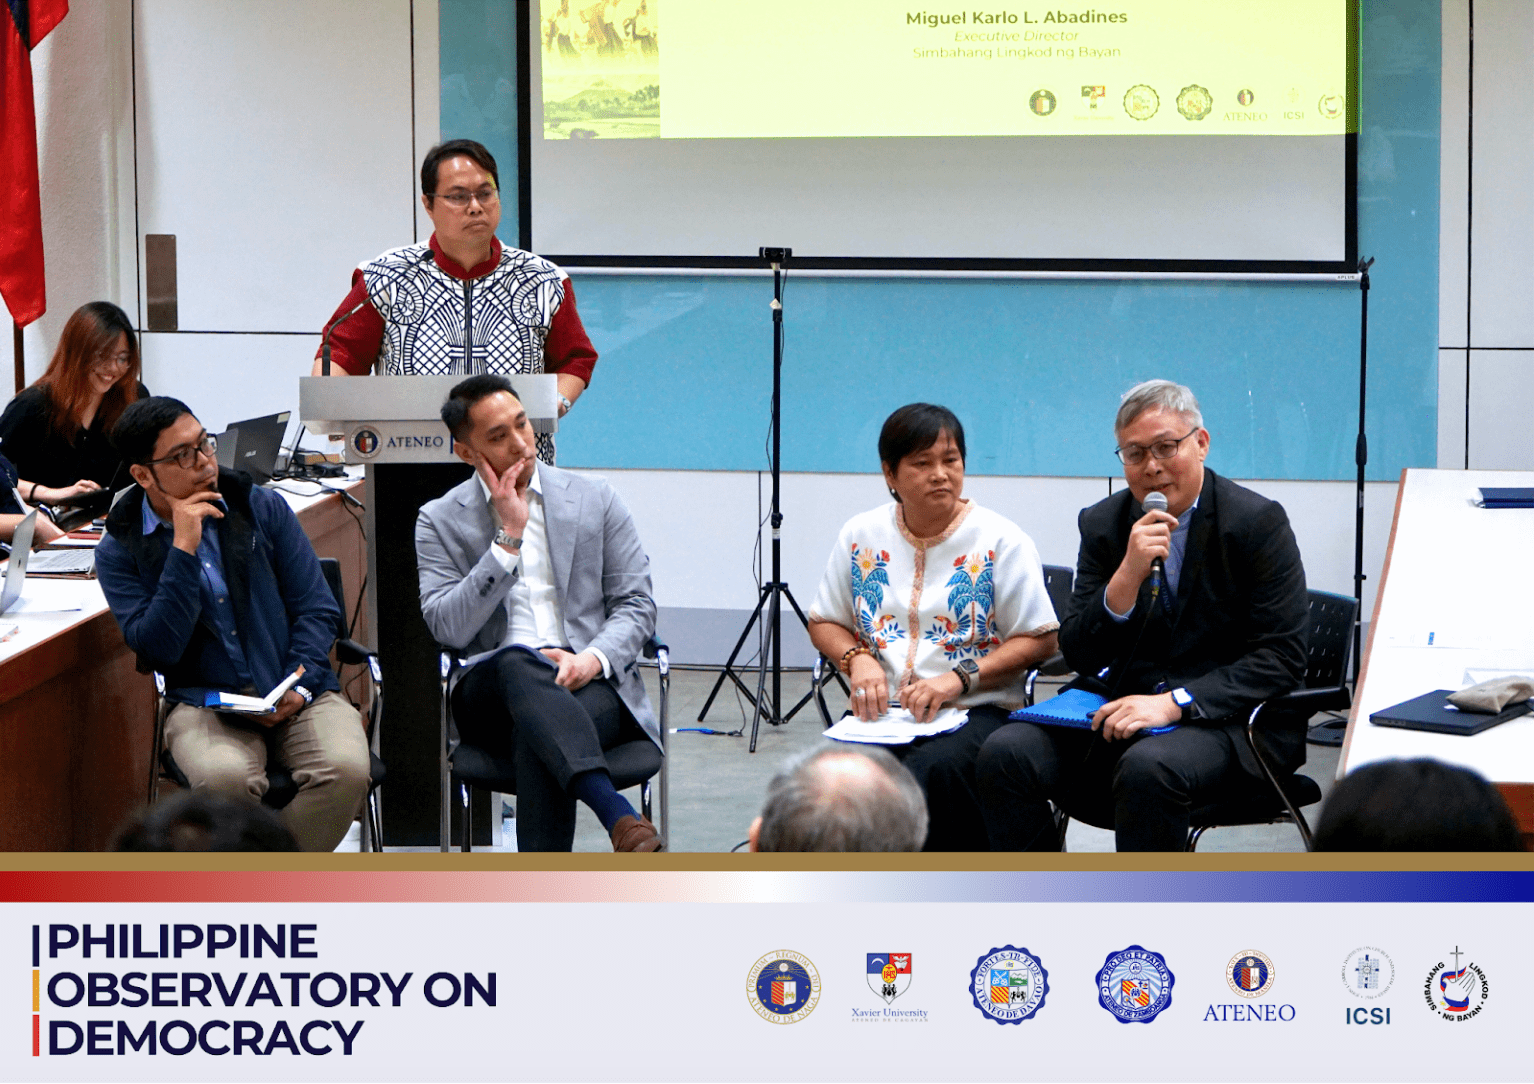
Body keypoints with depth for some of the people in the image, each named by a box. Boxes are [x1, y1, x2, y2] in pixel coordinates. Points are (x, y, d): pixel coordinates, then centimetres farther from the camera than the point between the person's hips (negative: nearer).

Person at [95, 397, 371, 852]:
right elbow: (157, 649, -11)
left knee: (345, 770, -29)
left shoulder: (263, 507, 7)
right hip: (205, 704, -2)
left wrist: (300, 687, -10)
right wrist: (184, 549, -16)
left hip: (296, 697, 2)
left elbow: (318, 609, 7)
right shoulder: (119, 553, 2)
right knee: (223, 777, -36)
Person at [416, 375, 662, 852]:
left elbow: (636, 605, 10)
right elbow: (449, 629, -3)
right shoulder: (440, 521, 11)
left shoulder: (596, 499, 14)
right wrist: (508, 539, -8)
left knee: (536, 737, -37)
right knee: (518, 663, -39)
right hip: (490, 689, -1)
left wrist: (591, 658, -12)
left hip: (592, 684, 1)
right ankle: (619, 817, -56)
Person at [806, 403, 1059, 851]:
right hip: (880, 713, 3)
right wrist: (857, 658, -2)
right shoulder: (861, 536, 13)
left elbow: (1039, 641, 0)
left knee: (933, 768, -38)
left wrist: (960, 678, -13)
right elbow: (824, 623, 21)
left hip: (977, 711, -3)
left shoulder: (1000, 541, 2)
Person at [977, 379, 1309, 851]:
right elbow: (1079, 656, 1)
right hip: (1121, 707, 5)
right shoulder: (1103, 524, 7)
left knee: (1148, 767, -37)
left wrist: (1176, 703, -21)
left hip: (1223, 716, -4)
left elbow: (1282, 657, -9)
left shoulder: (1259, 523, -4)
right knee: (1006, 752, -20)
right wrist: (1128, 574, -17)